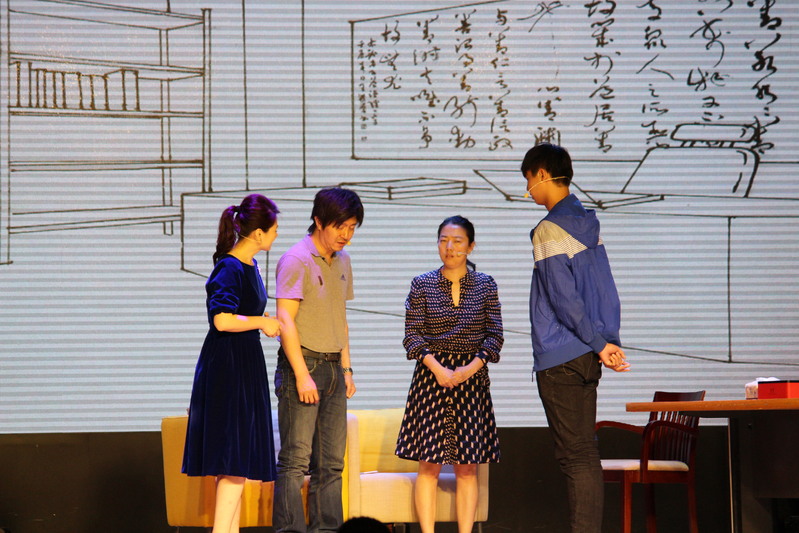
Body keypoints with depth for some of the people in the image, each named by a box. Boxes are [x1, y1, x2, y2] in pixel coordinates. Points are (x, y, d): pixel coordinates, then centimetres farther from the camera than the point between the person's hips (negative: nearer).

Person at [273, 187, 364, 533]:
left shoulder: (342, 261, 14)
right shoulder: (297, 260, -10)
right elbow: (285, 320, -15)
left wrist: (346, 368, 17)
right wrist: (302, 374, -20)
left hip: (332, 367, 8)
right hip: (302, 363, -8)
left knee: (331, 462, 8)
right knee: (295, 459, -8)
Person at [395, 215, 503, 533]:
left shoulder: (485, 286, 6)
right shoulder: (422, 285, 3)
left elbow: (495, 335, 3)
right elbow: (412, 335, -1)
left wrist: (472, 367, -12)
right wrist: (437, 368, -14)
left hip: (472, 376, 1)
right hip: (431, 376, -1)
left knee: (467, 467, 0)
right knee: (429, 464, -4)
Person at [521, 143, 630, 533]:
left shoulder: (549, 230, -14)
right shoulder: (587, 223, 13)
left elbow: (564, 299, -17)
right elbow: (607, 291, 11)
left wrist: (599, 344, -11)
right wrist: (608, 341, 6)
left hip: (560, 358, -8)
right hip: (586, 357, 8)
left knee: (574, 456, -6)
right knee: (585, 453, 10)